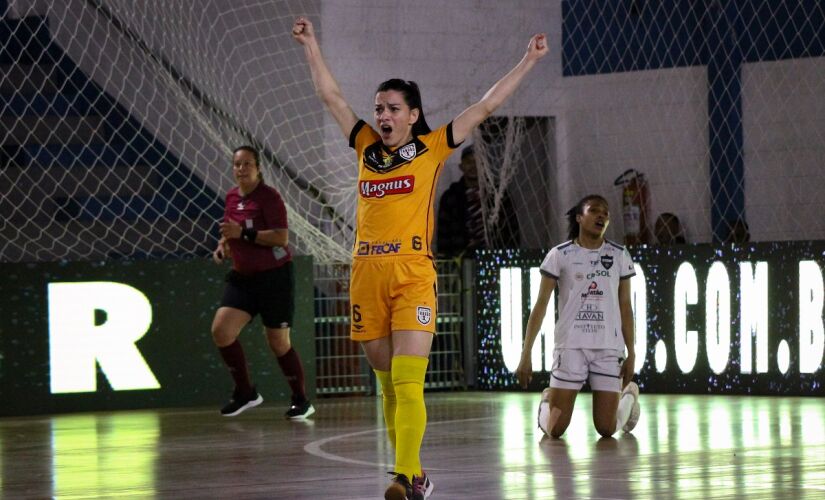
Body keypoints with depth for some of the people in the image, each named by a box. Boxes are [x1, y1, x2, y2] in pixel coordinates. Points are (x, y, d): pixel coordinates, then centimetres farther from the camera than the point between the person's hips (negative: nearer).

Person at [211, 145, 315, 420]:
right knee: (221, 330, -9)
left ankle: (301, 401, 16)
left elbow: (282, 237, -23)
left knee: (278, 342, 0)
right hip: (242, 277, 7)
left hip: (274, 276, -7)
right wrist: (223, 245, 5)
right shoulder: (232, 196, 9)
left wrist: (244, 233, -27)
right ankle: (245, 393, 5)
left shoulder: (269, 196, -13)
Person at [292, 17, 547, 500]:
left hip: (413, 278, -4)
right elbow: (331, 96, 21)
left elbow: (487, 106, 8)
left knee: (408, 384, -13)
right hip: (367, 276, 4)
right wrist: (311, 45, 23)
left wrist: (528, 60, 9)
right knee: (388, 384, 8)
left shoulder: (432, 148, 5)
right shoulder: (367, 148, 14)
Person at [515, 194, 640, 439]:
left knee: (607, 430, 0)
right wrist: (526, 354, -3)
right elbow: (540, 306, 2)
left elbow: (625, 307, 12)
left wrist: (631, 353, 7)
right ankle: (547, 401, 31)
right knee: (555, 430, -5)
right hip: (570, 347, -1)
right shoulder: (560, 255, 1)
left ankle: (629, 395, 34)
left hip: (609, 348, 1)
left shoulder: (619, 255, 7)